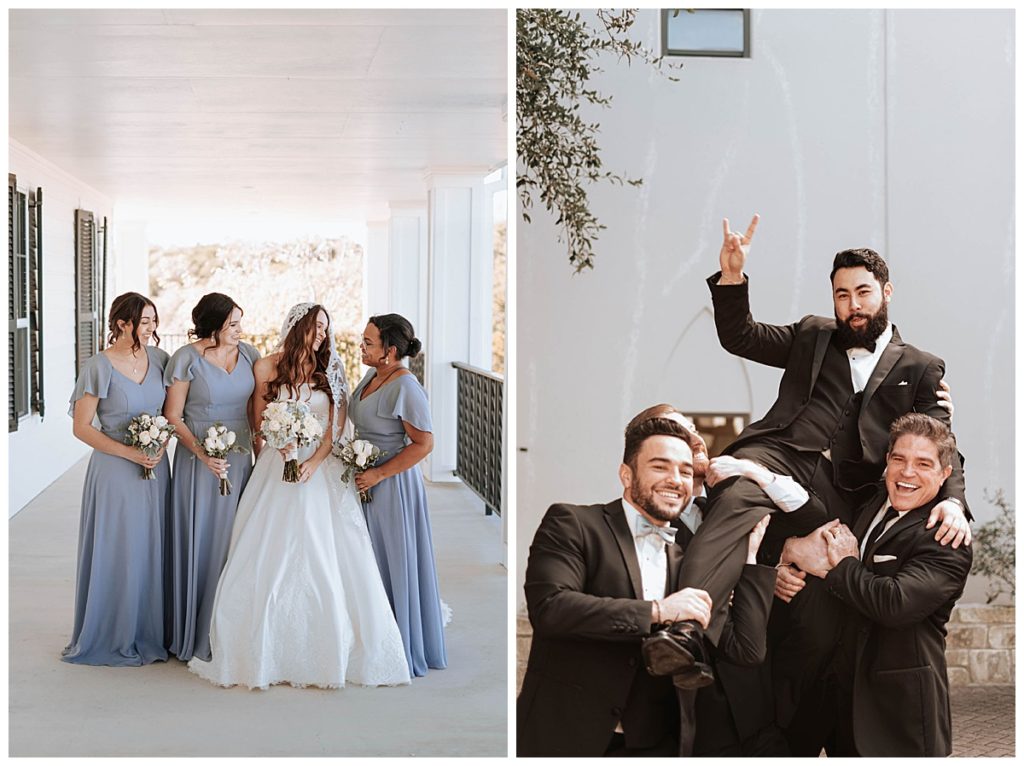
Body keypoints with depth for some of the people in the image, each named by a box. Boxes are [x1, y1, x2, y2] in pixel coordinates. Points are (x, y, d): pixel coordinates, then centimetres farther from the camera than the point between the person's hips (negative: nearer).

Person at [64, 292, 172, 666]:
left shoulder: (159, 358, 3)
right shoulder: (99, 367, -11)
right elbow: (81, 427, -9)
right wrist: (129, 452, -14)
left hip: (156, 469, 5)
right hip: (115, 471, -5)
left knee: (153, 553, 9)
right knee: (117, 554, 2)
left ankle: (151, 633, 21)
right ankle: (114, 637, 14)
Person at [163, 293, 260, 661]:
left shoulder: (249, 354, 4)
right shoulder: (187, 359, -10)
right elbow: (172, 417, -7)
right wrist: (202, 454, -18)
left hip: (240, 461, 4)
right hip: (199, 462, -4)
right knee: (200, 544, 2)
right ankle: (195, 638, 12)